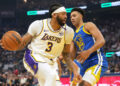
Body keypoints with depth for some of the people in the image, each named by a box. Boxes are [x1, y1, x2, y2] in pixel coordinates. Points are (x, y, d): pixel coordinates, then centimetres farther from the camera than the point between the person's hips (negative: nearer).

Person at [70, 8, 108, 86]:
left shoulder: (88, 26, 2)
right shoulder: (74, 36, 25)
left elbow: (101, 40, -12)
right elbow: (72, 55, 19)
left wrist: (88, 52, -26)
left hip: (97, 62, -9)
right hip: (85, 65, 9)